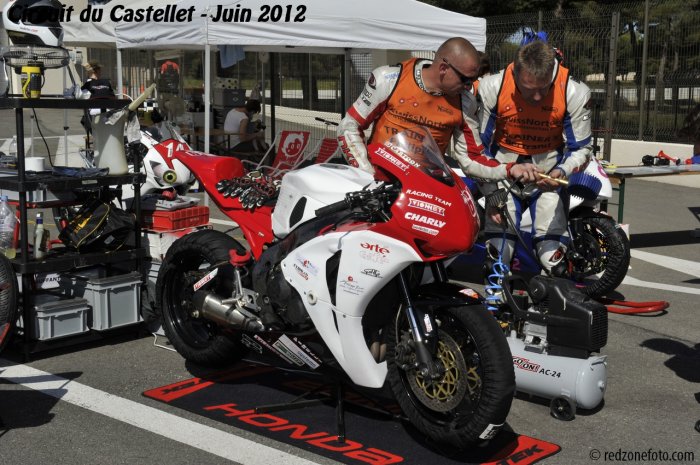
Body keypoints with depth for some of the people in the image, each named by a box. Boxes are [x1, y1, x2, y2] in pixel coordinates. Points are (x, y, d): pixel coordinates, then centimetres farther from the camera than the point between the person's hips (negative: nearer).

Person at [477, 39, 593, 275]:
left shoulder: (575, 94, -18)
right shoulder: (491, 88, -17)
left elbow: (581, 148, -6)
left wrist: (562, 172, -29)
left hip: (549, 172, 0)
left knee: (553, 256, -7)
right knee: (499, 254, -5)